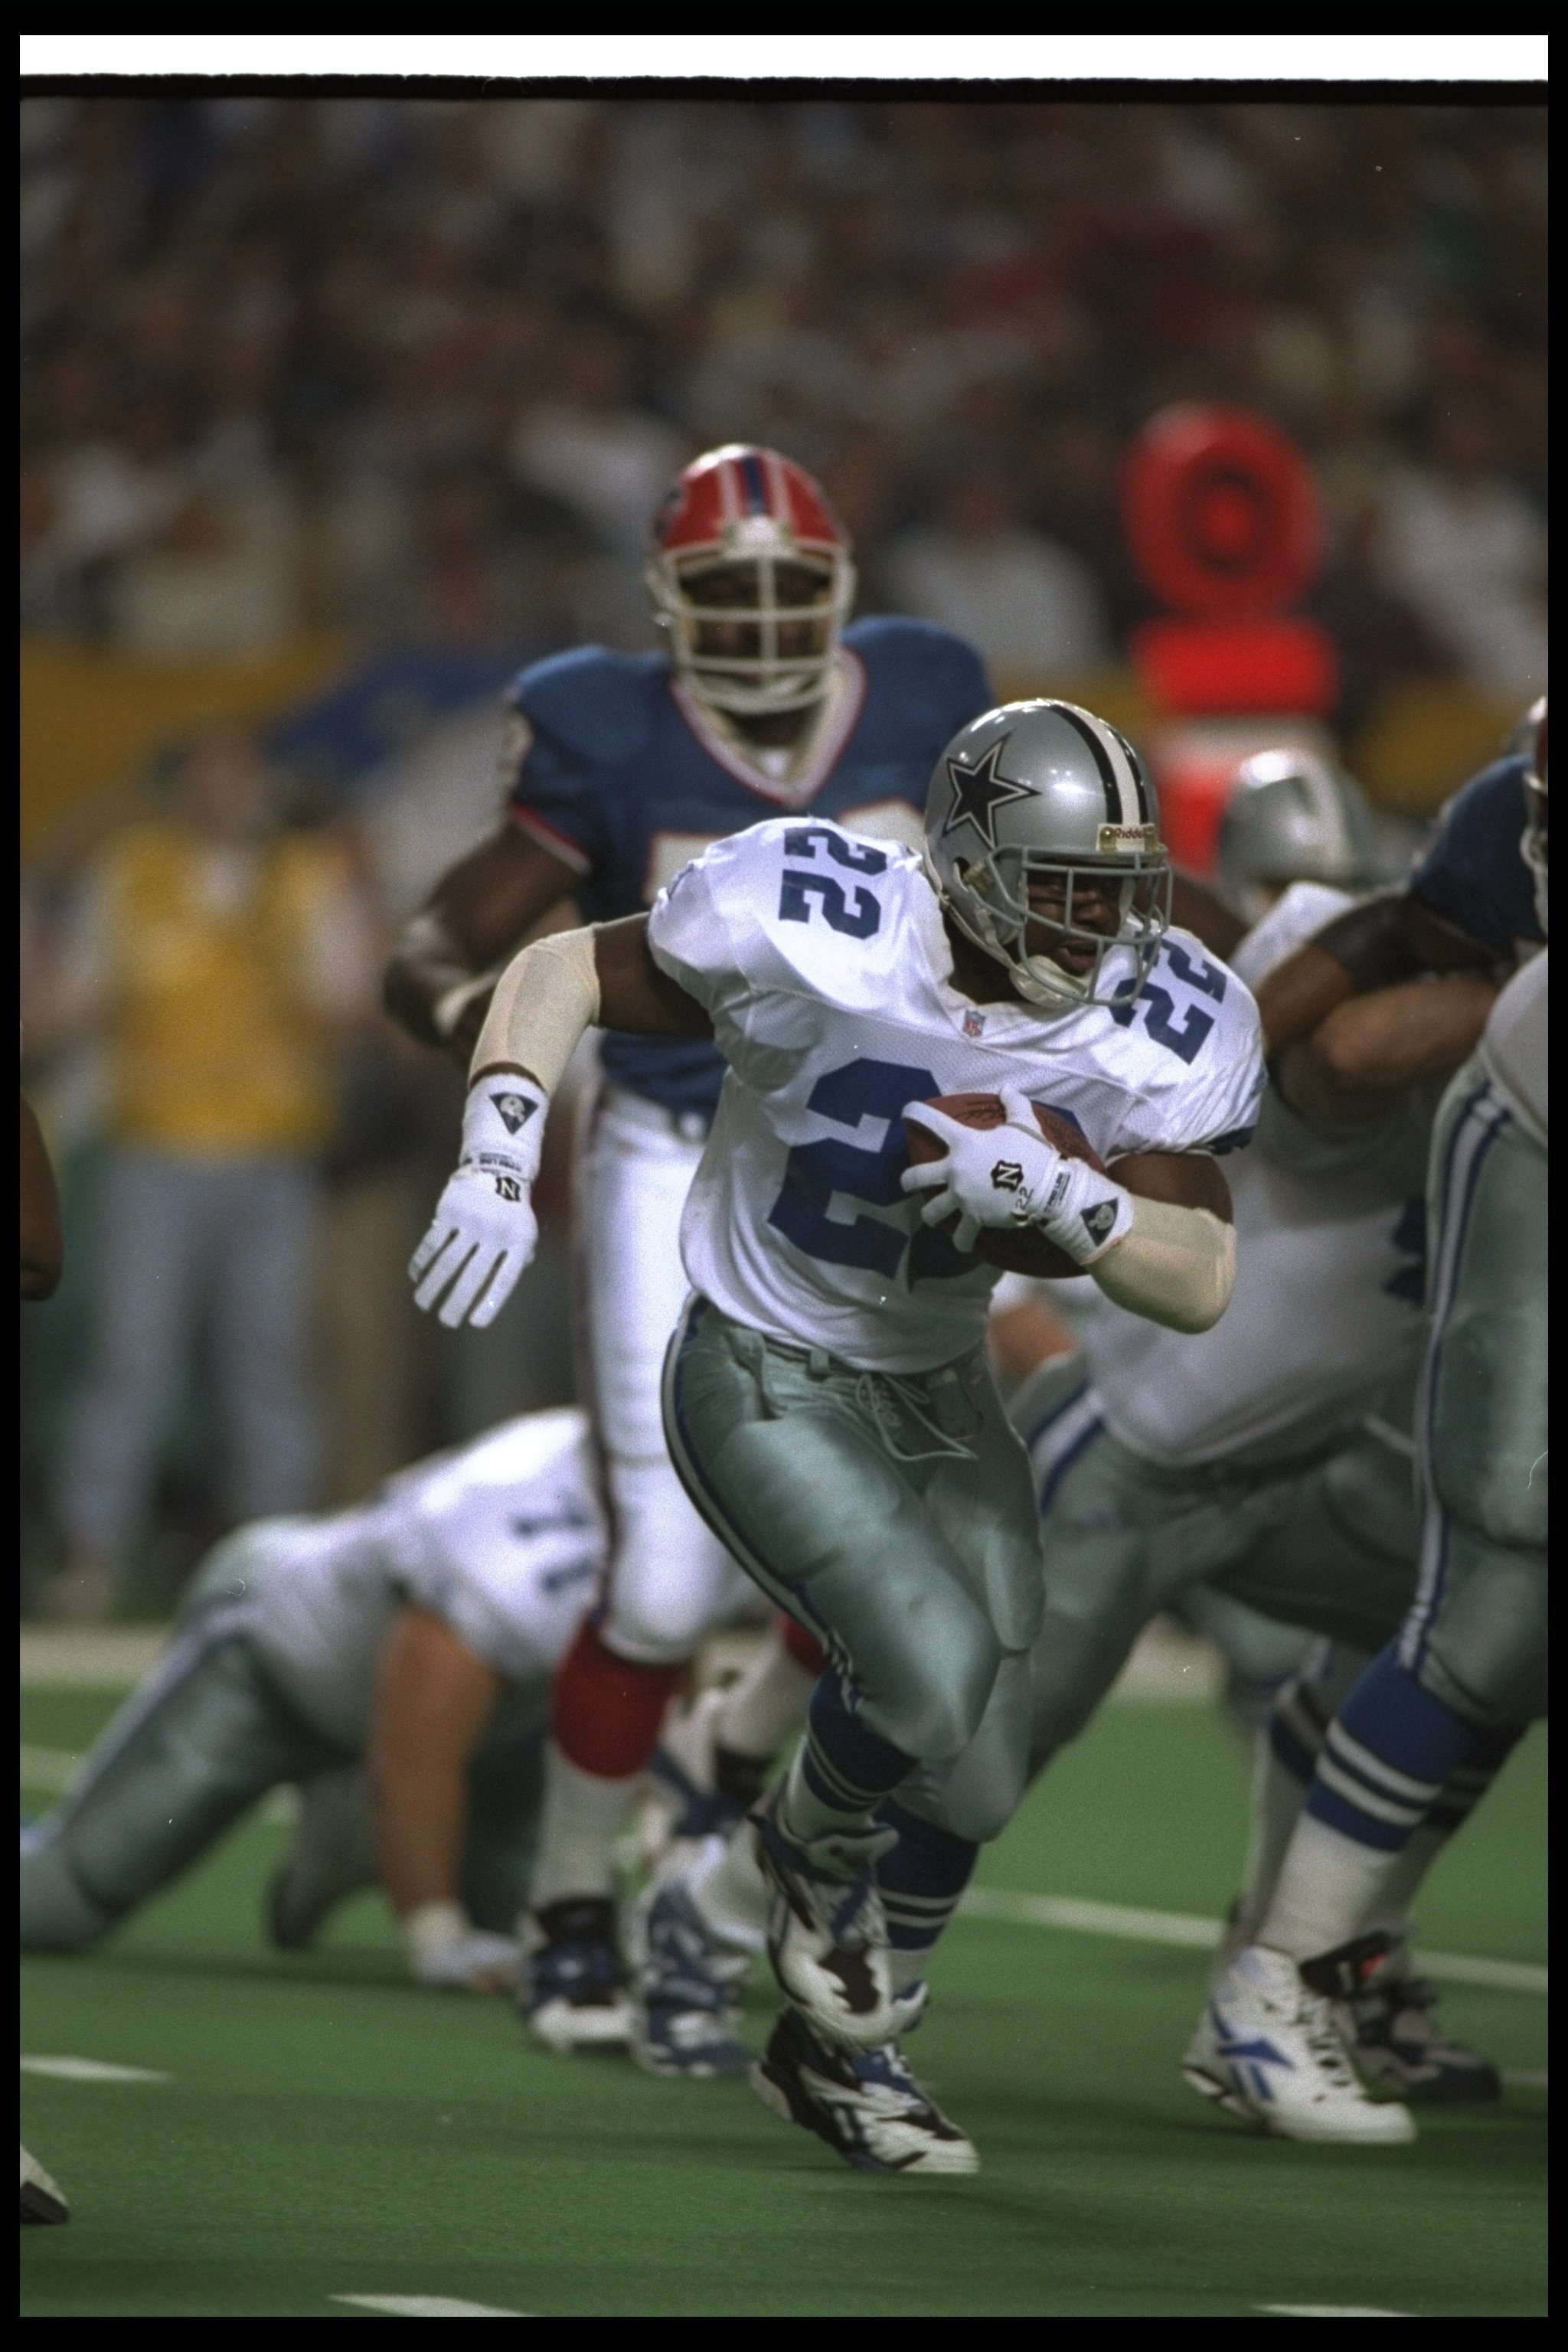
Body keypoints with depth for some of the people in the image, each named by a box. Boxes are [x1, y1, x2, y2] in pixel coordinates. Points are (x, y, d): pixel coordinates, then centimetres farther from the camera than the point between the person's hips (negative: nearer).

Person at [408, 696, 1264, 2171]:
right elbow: (558, 977, -13)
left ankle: (837, 2046, 32)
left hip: (938, 1397, 5)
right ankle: (813, 1841, 11)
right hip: (762, 1385, -5)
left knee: (977, 1773, 6)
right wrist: (497, 1167, -26)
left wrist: (1052, 1190, -34)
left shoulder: (1157, 1036, -15)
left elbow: (1202, 1285, -17)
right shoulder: (815, 935, -26)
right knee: (934, 1675, -25)